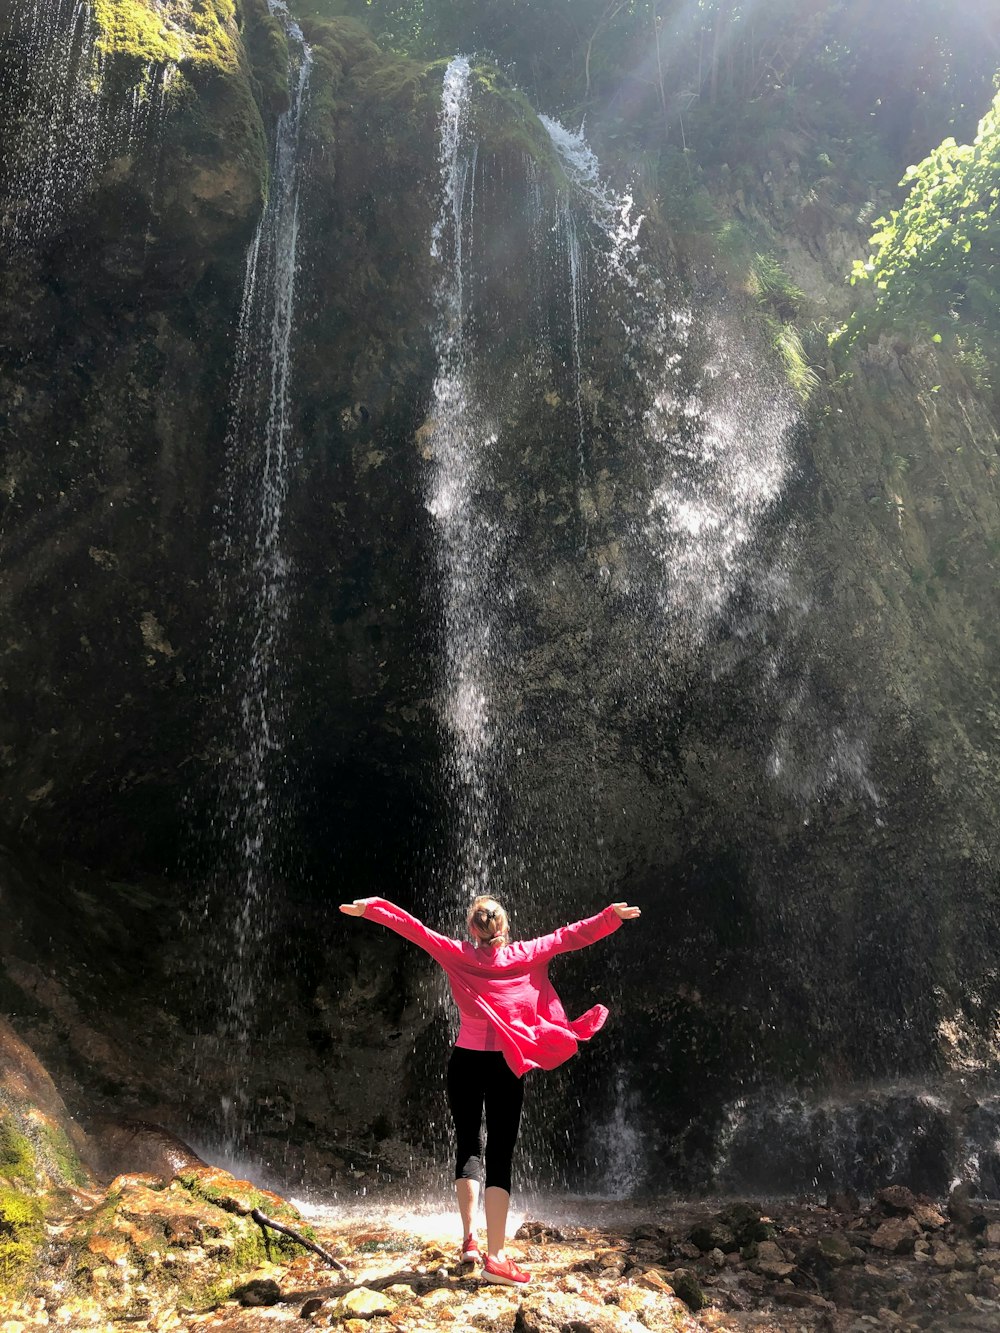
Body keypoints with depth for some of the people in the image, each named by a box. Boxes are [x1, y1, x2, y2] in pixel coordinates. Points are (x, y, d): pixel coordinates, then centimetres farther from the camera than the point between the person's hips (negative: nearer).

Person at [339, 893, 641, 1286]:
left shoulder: (458, 955, -3)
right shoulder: (526, 955, -3)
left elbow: (414, 929, -2)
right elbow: (568, 936, 3)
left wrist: (371, 908, 4)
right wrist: (611, 916, 12)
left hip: (466, 1062, 1)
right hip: (506, 1066, -1)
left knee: (468, 1146, 16)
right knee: (500, 1156, -1)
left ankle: (469, 1239, 10)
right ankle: (495, 1257, -5)